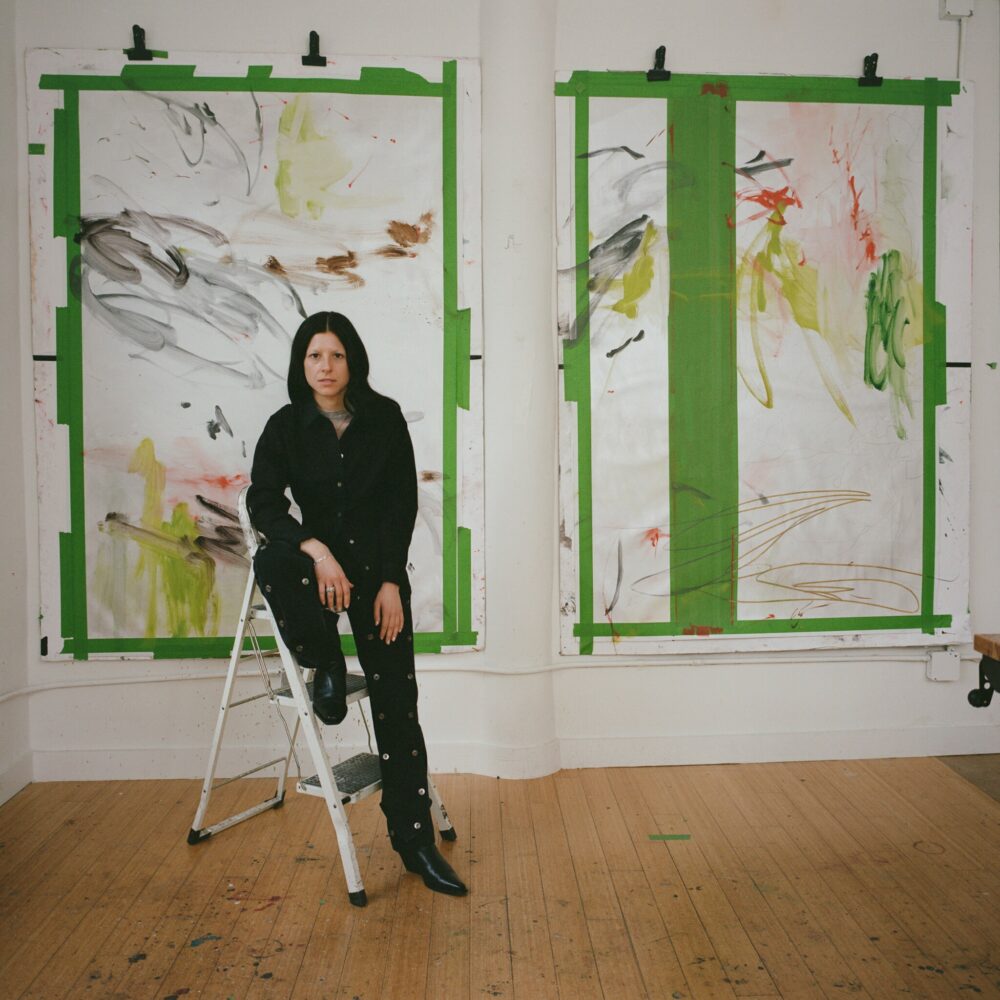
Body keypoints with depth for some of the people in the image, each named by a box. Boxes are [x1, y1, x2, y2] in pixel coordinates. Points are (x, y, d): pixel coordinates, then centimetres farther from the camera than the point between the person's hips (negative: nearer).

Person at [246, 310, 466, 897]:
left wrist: (390, 583, -10)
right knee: (272, 562, -36)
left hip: (379, 566, 0)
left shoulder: (384, 418, -2)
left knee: (397, 703, -4)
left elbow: (404, 503, -2)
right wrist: (317, 551, -28)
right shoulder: (287, 426, -3)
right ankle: (325, 665, -9)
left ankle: (415, 840, 6)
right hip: (318, 556, 1)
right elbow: (263, 502, -12)